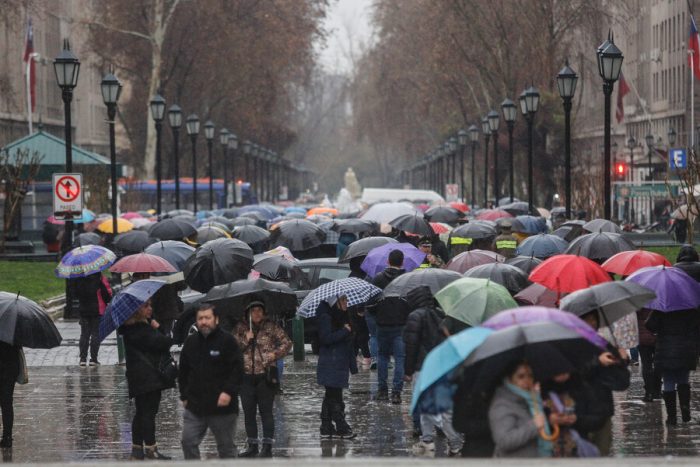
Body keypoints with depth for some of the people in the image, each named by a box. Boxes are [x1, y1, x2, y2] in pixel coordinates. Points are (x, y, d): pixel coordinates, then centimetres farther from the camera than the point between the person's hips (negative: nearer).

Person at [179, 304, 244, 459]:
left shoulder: (227, 341, -6)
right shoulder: (190, 342, 10)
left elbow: (237, 369, -10)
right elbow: (183, 372, 16)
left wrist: (228, 392, -20)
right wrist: (184, 396, 11)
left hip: (222, 406, -4)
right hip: (194, 406, 5)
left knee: (226, 446, 5)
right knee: (188, 441, -1)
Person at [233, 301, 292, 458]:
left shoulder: (271, 327, 2)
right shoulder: (240, 328, 8)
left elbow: (286, 343, 5)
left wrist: (275, 354, -9)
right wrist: (245, 340, -9)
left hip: (265, 375, -3)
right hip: (246, 376, 3)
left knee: (266, 412, -4)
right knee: (248, 413, 8)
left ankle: (267, 446, -2)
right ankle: (252, 446, 17)